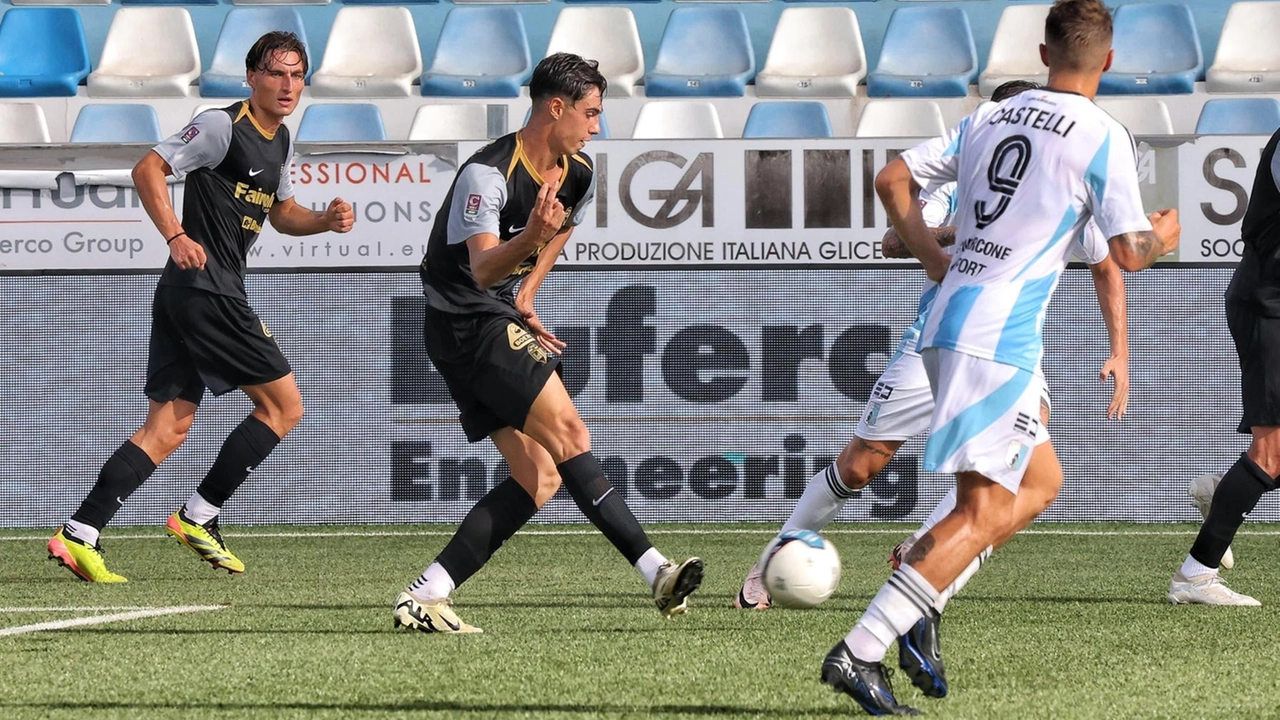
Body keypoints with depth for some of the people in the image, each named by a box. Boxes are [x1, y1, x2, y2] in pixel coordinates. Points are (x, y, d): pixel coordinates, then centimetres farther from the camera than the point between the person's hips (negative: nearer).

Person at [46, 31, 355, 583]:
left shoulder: (280, 142, 18)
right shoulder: (223, 126, -10)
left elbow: (281, 214, 29)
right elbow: (148, 170, -12)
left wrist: (325, 221, 10)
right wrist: (177, 236, -22)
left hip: (183, 292, 9)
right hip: (205, 286, -9)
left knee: (167, 430, 3)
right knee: (283, 406, -3)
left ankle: (79, 534, -4)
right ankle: (197, 517, 1)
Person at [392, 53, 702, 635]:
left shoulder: (577, 174, 6)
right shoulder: (489, 173, -21)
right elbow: (483, 269, -31)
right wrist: (529, 237, -50)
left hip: (498, 319, 10)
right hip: (467, 321, -10)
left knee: (540, 478, 0)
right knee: (569, 434, -19)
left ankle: (422, 599, -2)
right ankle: (656, 572, -23)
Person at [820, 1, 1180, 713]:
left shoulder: (990, 119, 13)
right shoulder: (1104, 137, -6)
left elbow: (892, 179, 14)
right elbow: (1128, 253, -8)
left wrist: (933, 257, 19)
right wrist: (1163, 237, 13)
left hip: (951, 316, 8)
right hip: (1002, 337, -8)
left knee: (1041, 477, 19)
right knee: (985, 513, -8)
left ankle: (911, 609, 9)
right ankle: (861, 652, -17)